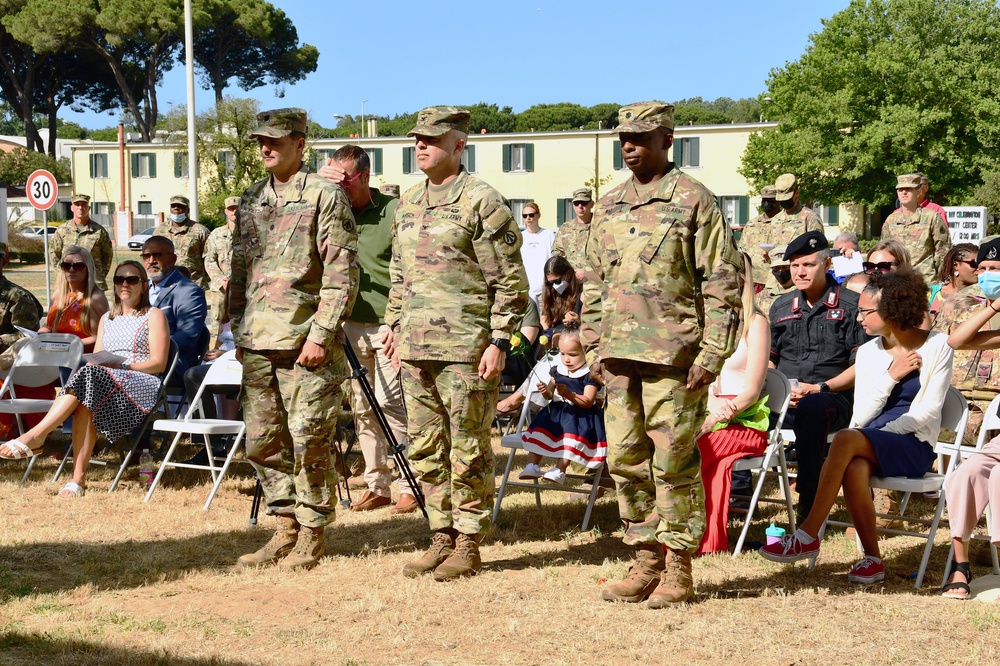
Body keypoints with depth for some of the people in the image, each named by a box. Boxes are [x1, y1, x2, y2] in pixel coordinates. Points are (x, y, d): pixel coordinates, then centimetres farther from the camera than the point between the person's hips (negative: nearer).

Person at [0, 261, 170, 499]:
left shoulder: (154, 316, 9)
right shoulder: (107, 319, 28)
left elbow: (159, 363, -3)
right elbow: (94, 360, 19)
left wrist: (121, 365, -15)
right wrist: (95, 363, -7)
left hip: (143, 385, -5)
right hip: (104, 381, 5)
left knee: (89, 376, -34)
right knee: (85, 402, -34)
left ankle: (35, 436, -39)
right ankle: (78, 479, -40)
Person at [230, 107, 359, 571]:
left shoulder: (325, 197, -4)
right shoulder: (250, 201, 16)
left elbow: (342, 275, -10)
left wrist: (321, 335, -16)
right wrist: (238, 332, 14)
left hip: (305, 343, -7)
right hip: (258, 342, 7)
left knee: (309, 442, -2)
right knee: (263, 442, 10)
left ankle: (312, 537, 9)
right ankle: (286, 528, 21)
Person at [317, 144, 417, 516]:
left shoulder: (393, 211, -6)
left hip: (389, 325, -5)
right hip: (350, 326, 5)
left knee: (391, 404, -9)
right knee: (362, 409, 7)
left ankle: (410, 486, -2)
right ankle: (377, 486, 15)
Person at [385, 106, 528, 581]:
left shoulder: (481, 202, -8)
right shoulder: (409, 203, 15)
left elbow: (511, 281, -9)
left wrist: (499, 342, -14)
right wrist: (395, 325, 19)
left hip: (465, 348, -7)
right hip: (416, 347, 7)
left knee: (468, 450, 0)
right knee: (425, 448, 11)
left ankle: (469, 544, 9)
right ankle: (442, 537, 21)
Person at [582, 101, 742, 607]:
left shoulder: (695, 201, -4)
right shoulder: (608, 208, 15)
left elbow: (722, 285, -6)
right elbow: (594, 282, 21)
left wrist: (711, 355, -12)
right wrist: (593, 345, 13)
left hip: (673, 356, -6)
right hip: (619, 357, 6)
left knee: (674, 463, -2)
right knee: (626, 461, 9)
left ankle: (679, 569, 8)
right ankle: (645, 562, 19)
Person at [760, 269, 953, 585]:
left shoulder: (936, 346, -1)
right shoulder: (868, 352, 11)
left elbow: (929, 410, -8)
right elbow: (861, 416, 3)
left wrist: (880, 434, -16)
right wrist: (890, 376, -9)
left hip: (914, 444, -4)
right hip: (871, 442, 4)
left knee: (845, 440, -33)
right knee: (853, 469, -34)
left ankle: (808, 536, -30)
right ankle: (872, 559, -18)